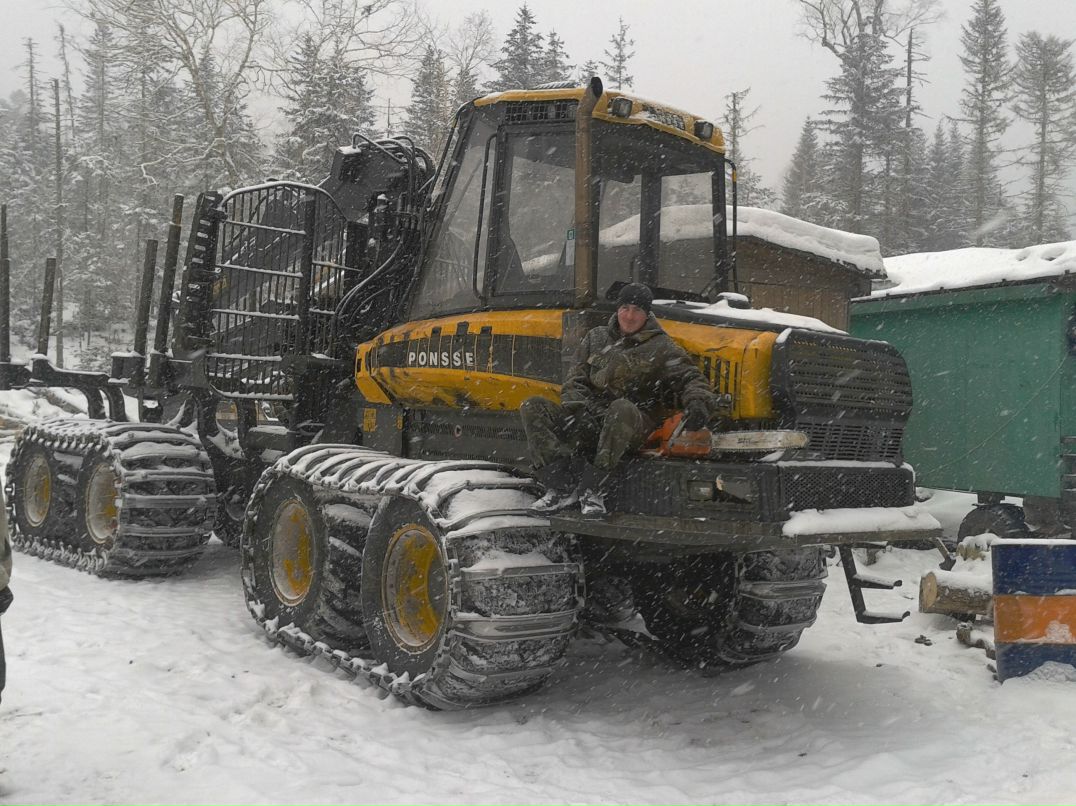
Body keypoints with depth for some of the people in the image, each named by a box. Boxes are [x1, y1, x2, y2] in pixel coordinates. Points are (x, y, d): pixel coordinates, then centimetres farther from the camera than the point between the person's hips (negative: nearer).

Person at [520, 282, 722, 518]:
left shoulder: (661, 348, 8)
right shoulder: (596, 338, 20)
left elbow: (689, 378, -2)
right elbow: (576, 379, 16)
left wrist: (698, 403, -25)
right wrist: (574, 403, -6)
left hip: (629, 428, -4)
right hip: (587, 421, 5)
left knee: (623, 408, -41)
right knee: (532, 408, -15)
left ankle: (592, 489, -33)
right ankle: (562, 487, -26)